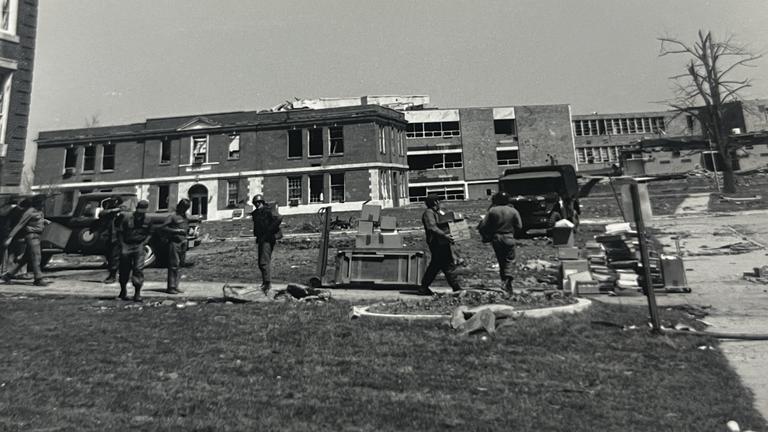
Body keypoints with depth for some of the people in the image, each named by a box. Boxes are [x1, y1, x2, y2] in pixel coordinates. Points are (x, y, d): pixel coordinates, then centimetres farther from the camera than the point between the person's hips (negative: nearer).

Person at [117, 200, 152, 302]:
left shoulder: (147, 220, 3)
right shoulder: (127, 218, -2)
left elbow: (149, 233, 14)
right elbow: (120, 233, 3)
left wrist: (144, 242, -1)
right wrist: (122, 245, -4)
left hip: (139, 246, 0)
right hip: (126, 246, 0)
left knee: (139, 269, -8)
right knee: (124, 270, 10)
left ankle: (137, 293, -1)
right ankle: (123, 291, 29)